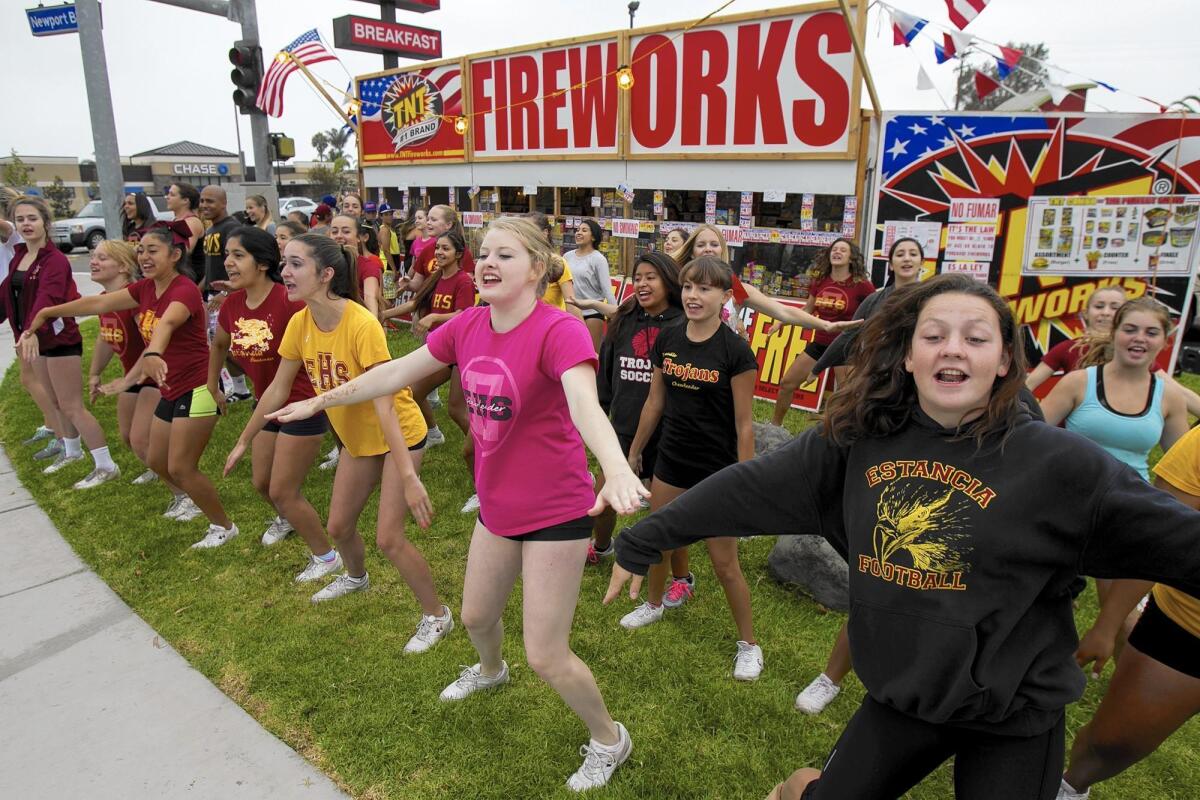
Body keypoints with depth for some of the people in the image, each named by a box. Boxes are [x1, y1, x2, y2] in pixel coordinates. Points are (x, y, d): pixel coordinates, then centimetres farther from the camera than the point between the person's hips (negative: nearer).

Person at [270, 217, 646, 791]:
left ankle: (609, 739, 31)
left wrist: (615, 467, -60)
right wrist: (321, 401, 15)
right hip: (497, 506, 7)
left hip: (555, 512, -7)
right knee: (476, 616, 27)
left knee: (545, 657, 1)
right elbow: (397, 373, 7)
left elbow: (584, 403, -41)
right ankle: (490, 670, 64)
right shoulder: (467, 326, -3)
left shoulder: (558, 331, -24)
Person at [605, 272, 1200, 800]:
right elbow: (749, 489, -10)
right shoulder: (857, 439, -11)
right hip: (899, 695, 2)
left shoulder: (1058, 463, -17)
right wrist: (642, 543, -6)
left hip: (1013, 720, -1)